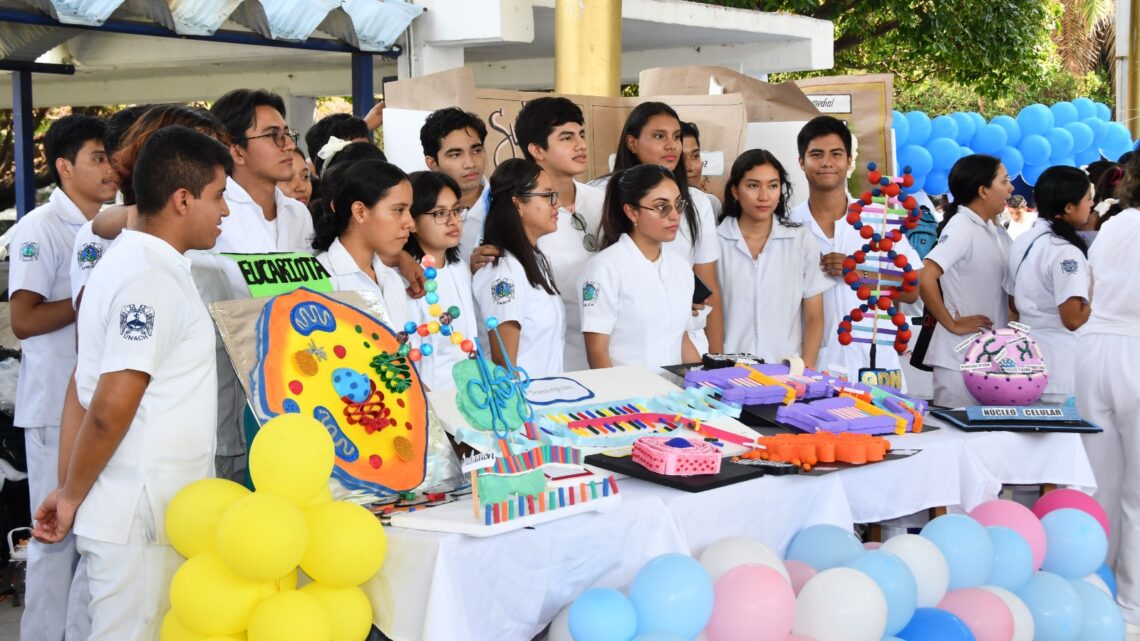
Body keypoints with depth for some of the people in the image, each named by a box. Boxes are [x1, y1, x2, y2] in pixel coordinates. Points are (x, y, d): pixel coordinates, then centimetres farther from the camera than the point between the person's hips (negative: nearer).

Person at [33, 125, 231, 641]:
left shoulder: (126, 263, 13)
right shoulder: (151, 279, -18)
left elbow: (84, 393, 14)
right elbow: (110, 409, -21)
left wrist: (70, 492, 13)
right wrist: (72, 497, -7)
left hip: (149, 517, 9)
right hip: (140, 525, -9)